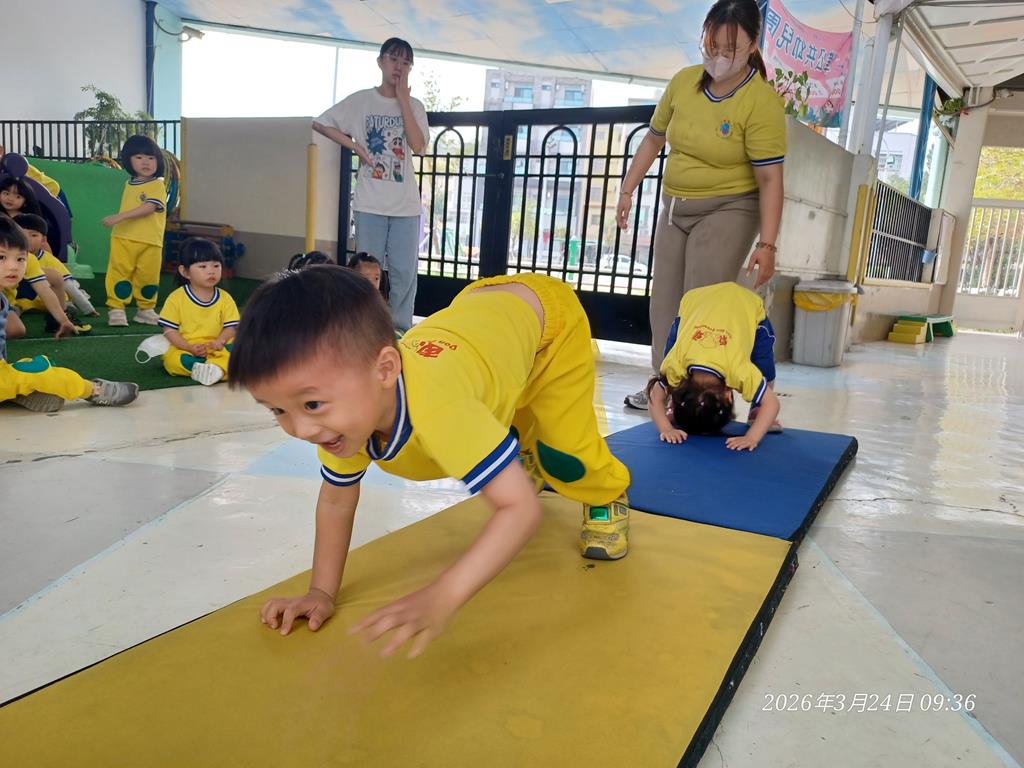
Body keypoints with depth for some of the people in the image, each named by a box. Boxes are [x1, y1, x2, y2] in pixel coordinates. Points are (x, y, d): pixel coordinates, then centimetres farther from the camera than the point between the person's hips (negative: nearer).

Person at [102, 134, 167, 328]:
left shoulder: (157, 185, -5)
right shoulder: (128, 185, 16)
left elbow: (148, 207, -19)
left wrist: (119, 216, -24)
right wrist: (117, 221, 17)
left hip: (150, 242, -4)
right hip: (123, 239, 4)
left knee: (148, 276, 3)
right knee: (120, 273, -2)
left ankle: (145, 309, 21)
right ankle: (116, 309, 4)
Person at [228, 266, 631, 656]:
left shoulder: (435, 405, -49)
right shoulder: (343, 411, -25)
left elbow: (522, 508, -48)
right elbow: (335, 500, -8)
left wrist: (440, 598, -56)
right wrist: (321, 592, -13)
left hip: (545, 311, -5)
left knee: (564, 455, -14)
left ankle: (606, 498, 18)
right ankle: (530, 463, 58)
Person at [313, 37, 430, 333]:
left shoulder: (414, 106, 8)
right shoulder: (360, 100, 5)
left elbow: (418, 146, -8)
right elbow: (319, 123, 9)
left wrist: (402, 98, -7)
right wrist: (355, 146, -2)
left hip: (406, 203, 1)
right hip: (370, 201, -1)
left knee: (404, 272, 0)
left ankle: (400, 332, 10)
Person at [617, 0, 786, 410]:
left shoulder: (761, 101, -18)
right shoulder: (683, 81, -2)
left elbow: (770, 180, -20)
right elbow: (654, 139, 11)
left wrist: (766, 244, -26)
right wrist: (628, 190, 12)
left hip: (727, 211, -6)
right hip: (674, 207, 7)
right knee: (664, 302, 9)